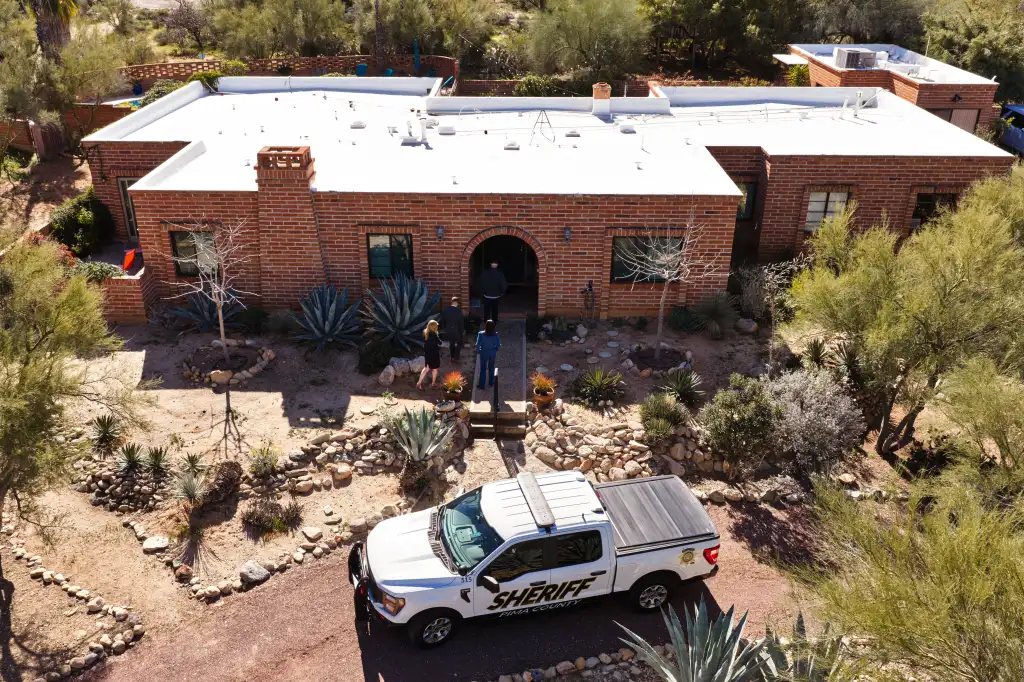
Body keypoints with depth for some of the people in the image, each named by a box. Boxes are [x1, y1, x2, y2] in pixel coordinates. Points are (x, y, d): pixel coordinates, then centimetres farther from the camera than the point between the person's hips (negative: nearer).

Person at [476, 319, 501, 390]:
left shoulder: (481, 334, -20)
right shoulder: (496, 334, -14)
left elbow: (478, 344, -19)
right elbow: (498, 345, -9)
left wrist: (477, 351, -1)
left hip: (484, 353, -2)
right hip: (492, 354, 2)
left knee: (483, 369, 13)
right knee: (491, 368, 21)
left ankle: (481, 384, 19)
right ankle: (491, 382, 37)